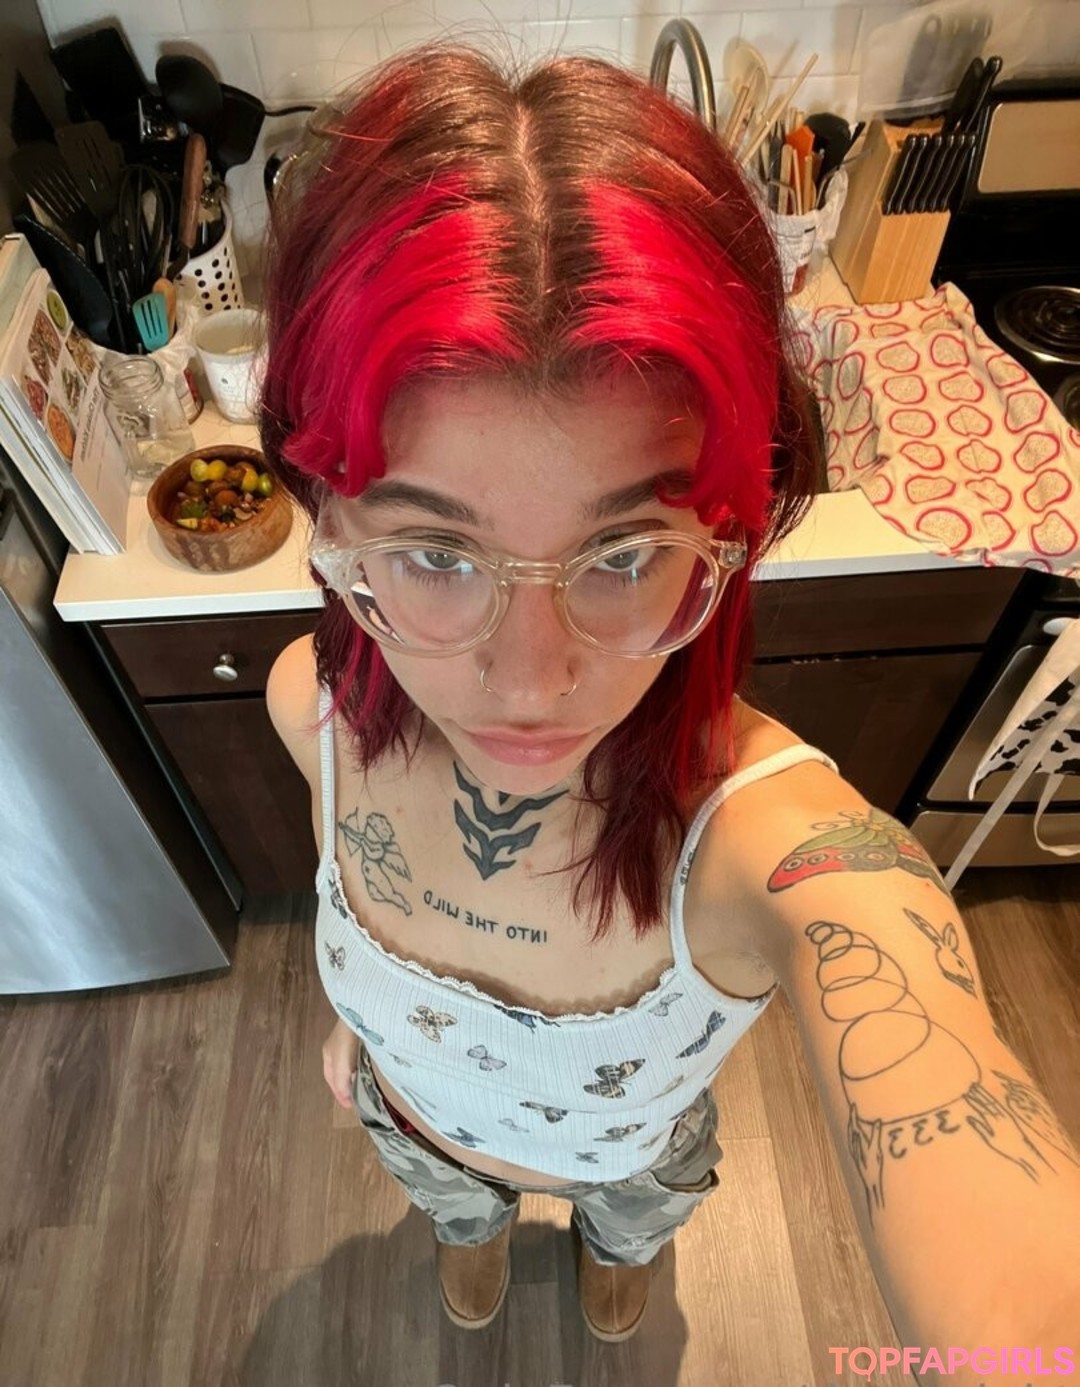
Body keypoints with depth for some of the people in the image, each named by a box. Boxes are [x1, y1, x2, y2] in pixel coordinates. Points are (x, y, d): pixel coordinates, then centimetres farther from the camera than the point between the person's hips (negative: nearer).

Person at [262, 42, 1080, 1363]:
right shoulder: (312, 707, -34)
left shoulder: (790, 852, -48)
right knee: (455, 1206, 40)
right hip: (412, 1126, 2)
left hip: (635, 1150, -1)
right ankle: (472, 1232, 80)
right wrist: (351, 1018, 6)